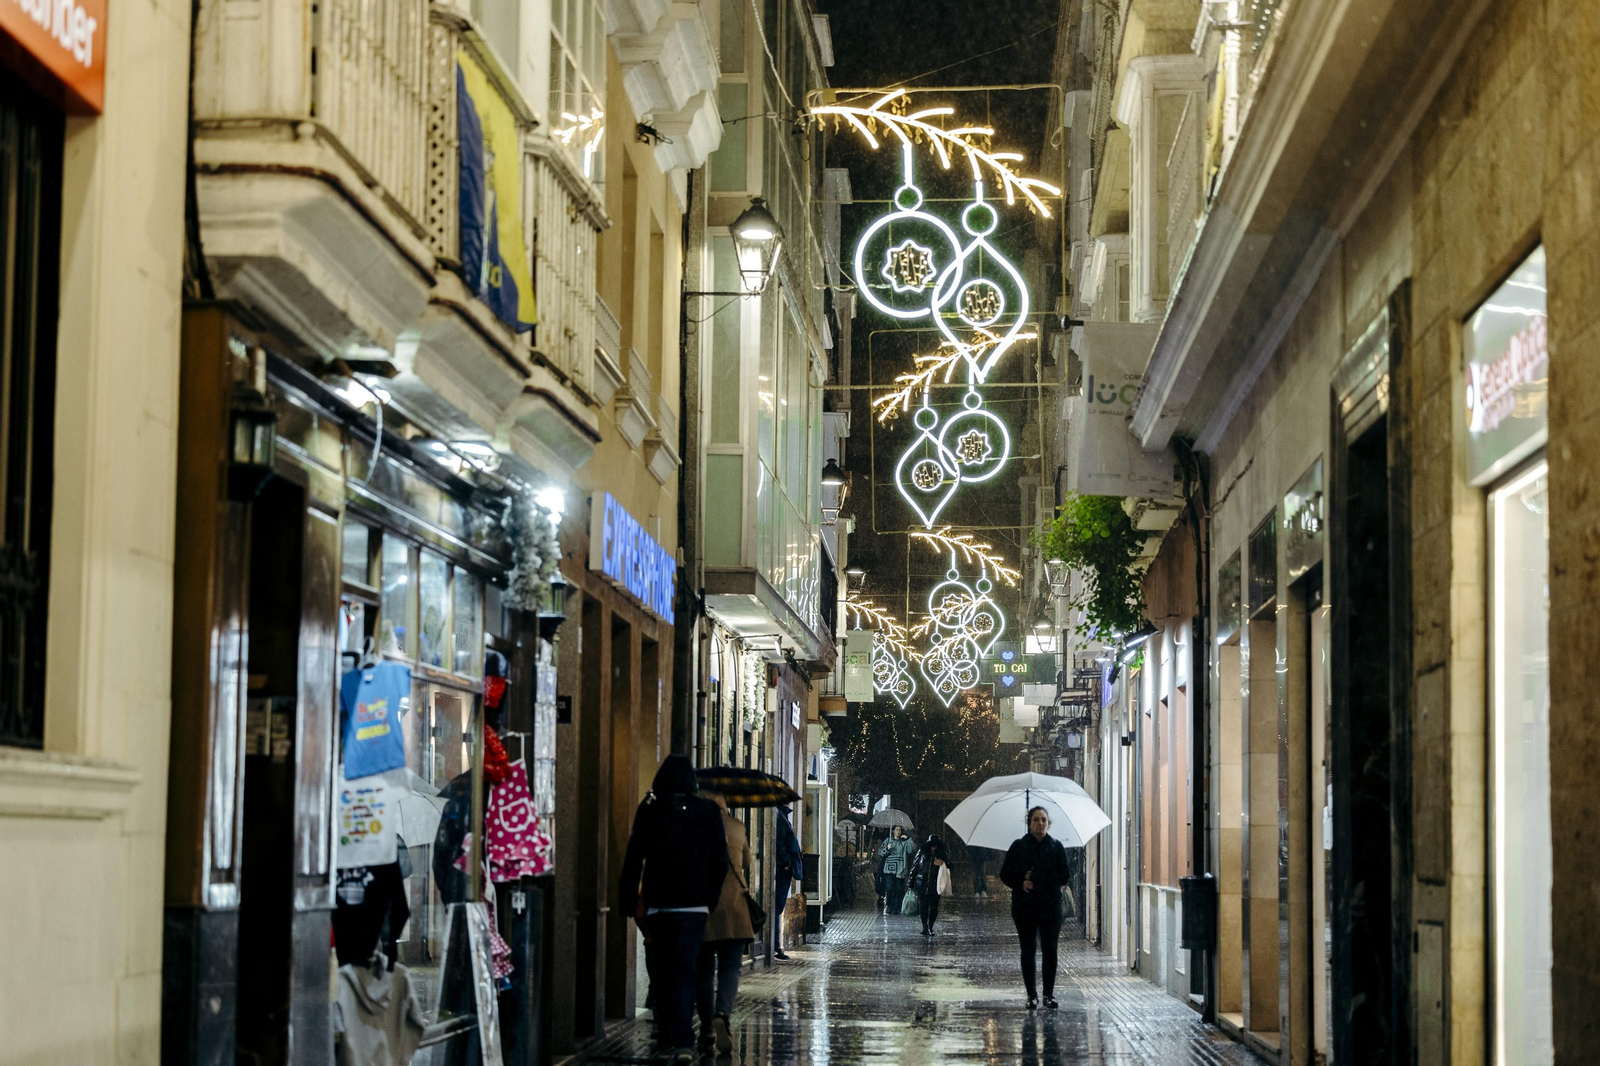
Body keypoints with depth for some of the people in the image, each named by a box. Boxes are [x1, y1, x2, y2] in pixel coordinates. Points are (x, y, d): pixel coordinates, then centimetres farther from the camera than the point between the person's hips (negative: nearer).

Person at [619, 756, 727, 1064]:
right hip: (694, 904, 0)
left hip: (657, 903, 0)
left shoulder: (649, 810, 0)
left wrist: (630, 902, 3)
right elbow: (720, 860, 3)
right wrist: (711, 897, 11)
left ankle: (667, 1033, 23)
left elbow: (633, 859, -1)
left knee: (661, 970, 16)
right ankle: (682, 1041, -16)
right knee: (685, 971, -4)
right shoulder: (708, 811, 2)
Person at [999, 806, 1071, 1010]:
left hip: (1050, 906, 0)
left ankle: (1049, 994, 4)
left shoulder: (1056, 847, 5)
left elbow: (1063, 876, 0)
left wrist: (1037, 878, -10)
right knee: (1028, 950, 3)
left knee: (1050, 950, -3)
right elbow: (1005, 874, 5)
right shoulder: (1019, 846, 4)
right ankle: (1032, 995, 9)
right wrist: (1020, 883, -14)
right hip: (1024, 907, 0)